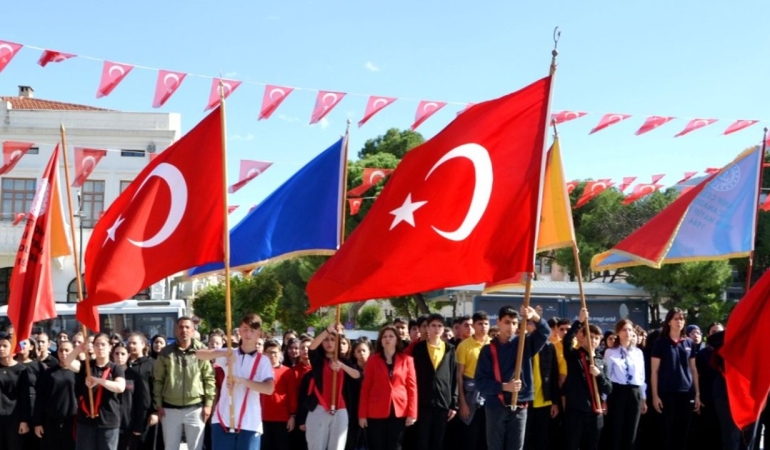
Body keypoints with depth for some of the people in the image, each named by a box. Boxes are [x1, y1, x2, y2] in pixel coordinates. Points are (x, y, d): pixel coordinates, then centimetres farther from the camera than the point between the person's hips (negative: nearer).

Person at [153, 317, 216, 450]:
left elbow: (209, 378, 1)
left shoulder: (201, 351, -1)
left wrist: (208, 403, -4)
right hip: (170, 409, 1)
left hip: (195, 408, -1)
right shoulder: (166, 352, 2)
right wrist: (158, 404, 1)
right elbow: (158, 380, 5)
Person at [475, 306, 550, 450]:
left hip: (519, 406, 1)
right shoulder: (489, 349, 0)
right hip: (496, 406, -1)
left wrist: (534, 317, -31)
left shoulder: (524, 343, 4)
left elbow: (545, 332, -11)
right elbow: (480, 382, -5)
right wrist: (504, 386, -19)